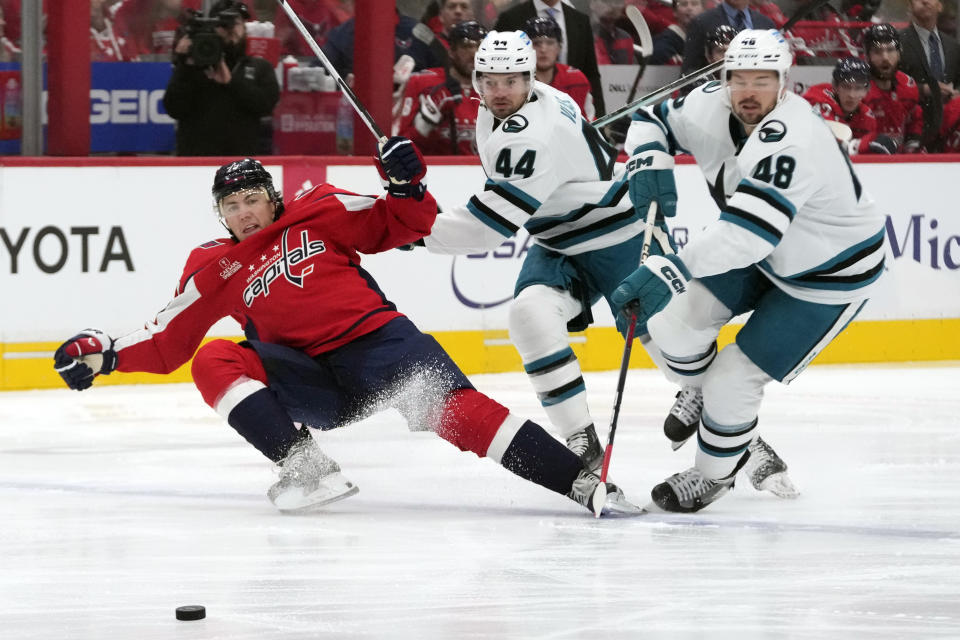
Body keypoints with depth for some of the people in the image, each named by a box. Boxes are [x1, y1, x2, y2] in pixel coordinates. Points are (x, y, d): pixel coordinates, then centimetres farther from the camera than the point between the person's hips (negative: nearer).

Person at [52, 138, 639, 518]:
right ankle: (305, 467, -33)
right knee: (215, 361, -20)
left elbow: (400, 227, 8)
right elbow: (168, 342, 10)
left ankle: (583, 482, -37)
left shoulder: (319, 215, 6)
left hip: (376, 337, -3)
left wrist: (408, 186, -12)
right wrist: (105, 354, -2)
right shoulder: (214, 269, 11)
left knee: (451, 405, -28)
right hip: (309, 381, 3)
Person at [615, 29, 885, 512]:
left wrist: (669, 270, -57)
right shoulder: (711, 107, -15)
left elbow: (749, 232, -49)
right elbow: (653, 120, 4)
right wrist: (650, 165, -19)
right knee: (674, 319, -5)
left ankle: (715, 473, 20)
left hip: (832, 276, -7)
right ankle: (701, 396, 27)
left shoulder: (790, 140, -39)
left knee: (734, 377, -8)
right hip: (763, 257, 7)